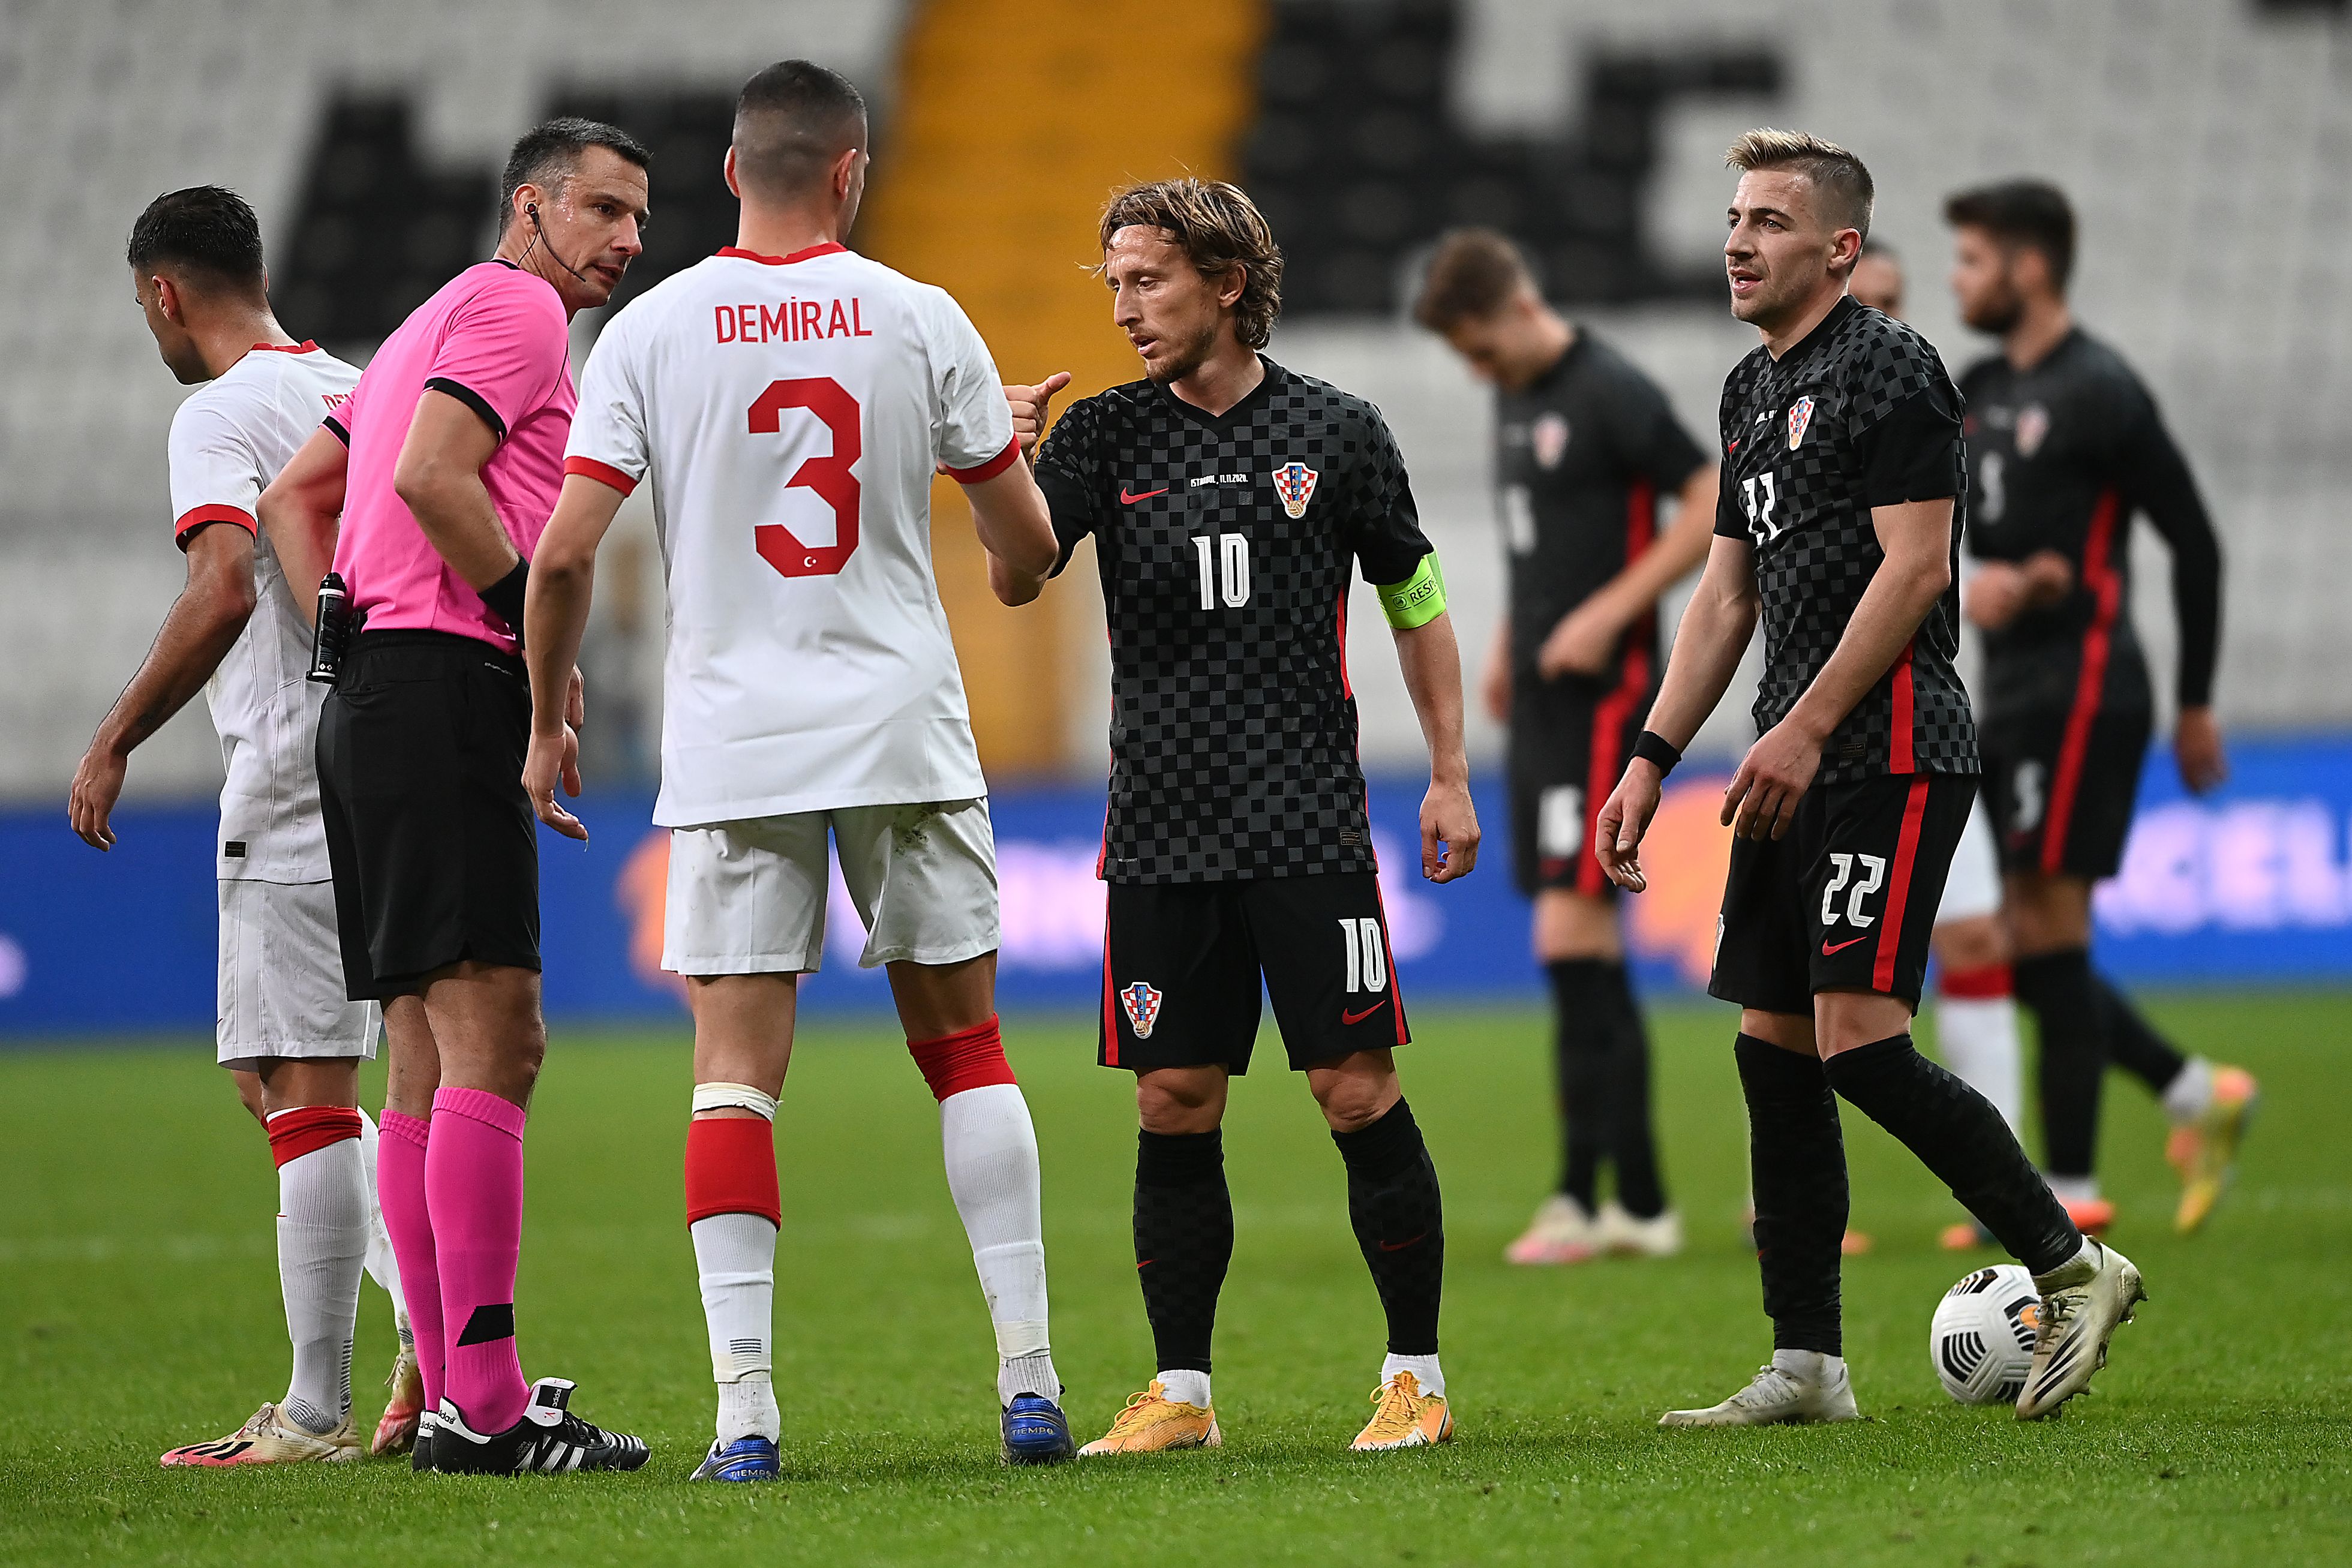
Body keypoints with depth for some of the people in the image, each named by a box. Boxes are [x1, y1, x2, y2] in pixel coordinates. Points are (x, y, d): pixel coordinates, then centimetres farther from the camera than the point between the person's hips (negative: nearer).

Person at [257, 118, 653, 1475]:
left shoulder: (435, 325, 26)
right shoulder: (514, 308, -4)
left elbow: (296, 494, 27)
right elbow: (430, 475, -19)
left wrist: (341, 631, 17)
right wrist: (537, 613, -11)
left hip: (375, 698, 11)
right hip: (446, 688, -11)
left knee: (431, 1059, 9)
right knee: (490, 1045, -15)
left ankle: (453, 1390, 9)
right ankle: (484, 1405, -21)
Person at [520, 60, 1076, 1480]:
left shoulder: (650, 330, -2)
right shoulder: (922, 322, -1)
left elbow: (564, 555, -6)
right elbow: (1029, 547, 3)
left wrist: (549, 722, 8)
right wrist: (1012, 451, 26)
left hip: (730, 750, 0)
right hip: (906, 735, 1)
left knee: (735, 1071, 0)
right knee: (965, 1042, 12)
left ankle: (746, 1411, -10)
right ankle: (1030, 1385, 8)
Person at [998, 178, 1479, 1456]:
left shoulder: (1336, 433, 2)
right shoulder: (1106, 434, 6)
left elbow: (1415, 603, 11)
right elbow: (1017, 581, -5)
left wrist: (1450, 774, 6)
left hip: (1309, 824, -2)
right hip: (1160, 830, 2)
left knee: (1357, 1090, -5)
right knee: (1173, 1107, 3)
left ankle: (1417, 1375, 5)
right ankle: (1181, 1393, 11)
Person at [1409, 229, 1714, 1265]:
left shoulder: (1610, 393, -12)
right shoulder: (1516, 398, 15)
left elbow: (1714, 508, -16)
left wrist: (1607, 613, -18)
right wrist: (1510, 637, 15)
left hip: (1603, 692, -9)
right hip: (1542, 696, 9)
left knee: (1570, 928, -13)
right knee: (1586, 944, 8)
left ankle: (1581, 1196, -10)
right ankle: (1641, 1200, 11)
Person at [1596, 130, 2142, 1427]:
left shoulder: (1888, 369, -8)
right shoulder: (1752, 391, 19)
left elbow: (1915, 564, -16)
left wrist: (1804, 729, -20)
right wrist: (1650, 759, 16)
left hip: (1889, 751, -9)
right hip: (1796, 768, 9)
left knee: (1859, 1039, -16)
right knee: (1774, 1050, 5)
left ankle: (2070, 1263, -3)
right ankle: (1806, 1367, 9)